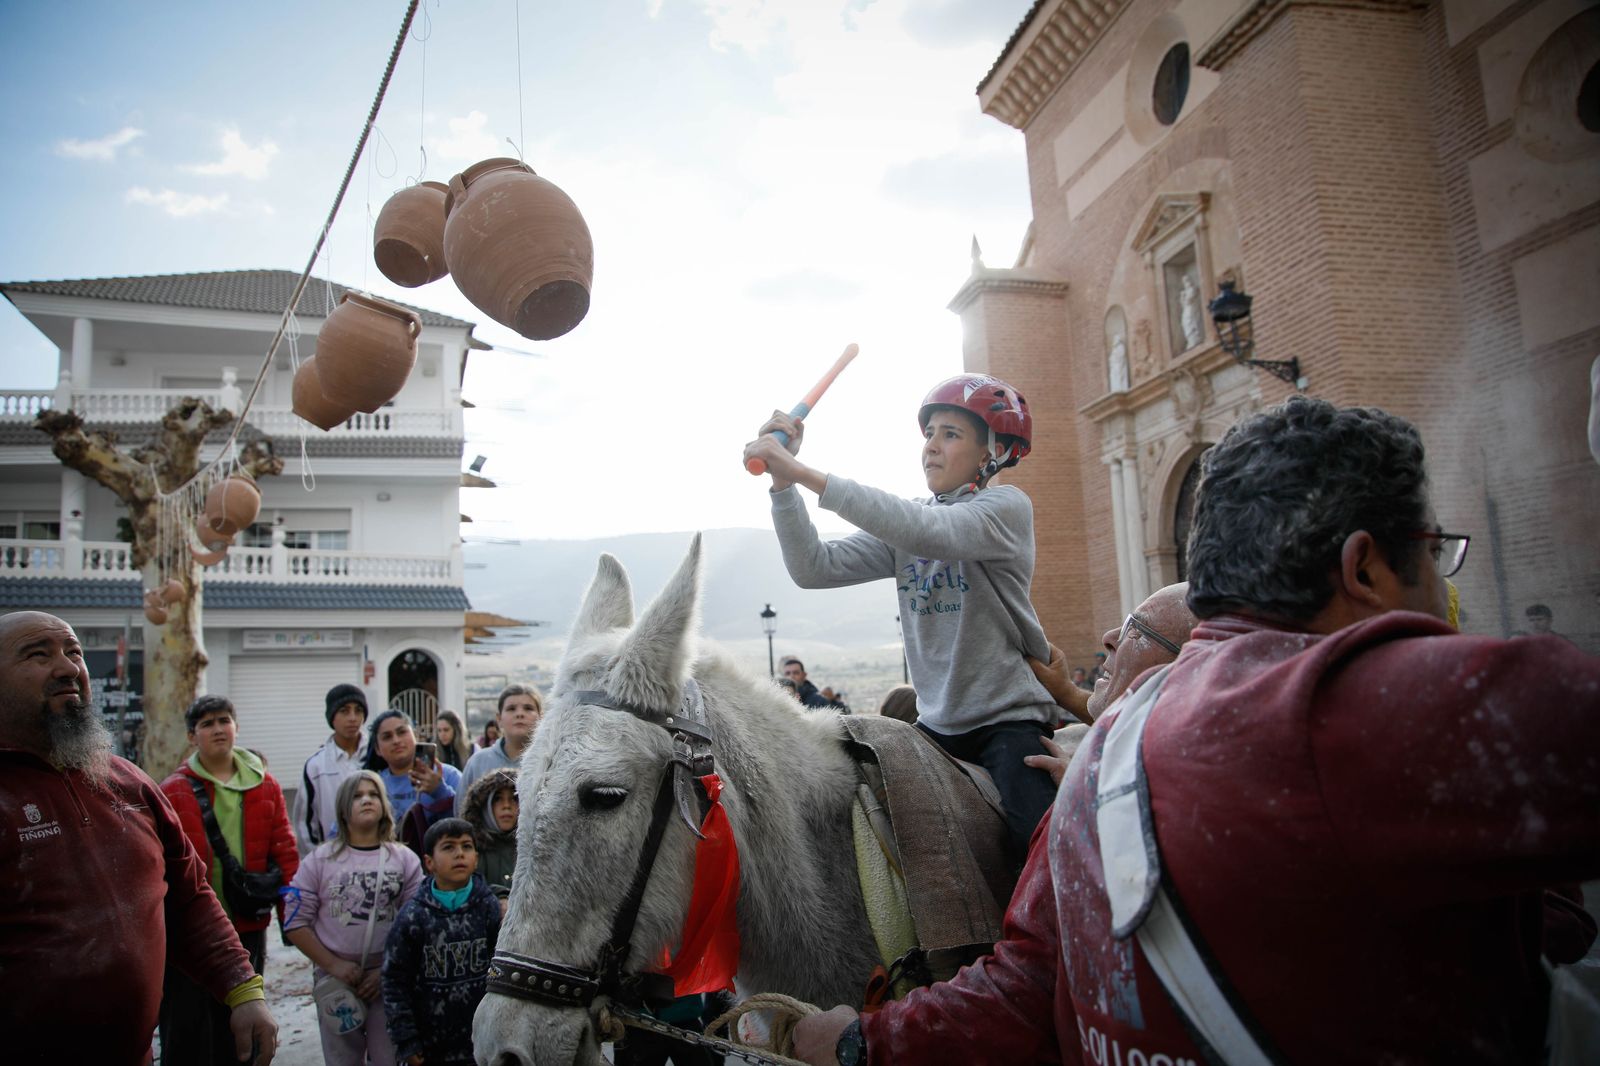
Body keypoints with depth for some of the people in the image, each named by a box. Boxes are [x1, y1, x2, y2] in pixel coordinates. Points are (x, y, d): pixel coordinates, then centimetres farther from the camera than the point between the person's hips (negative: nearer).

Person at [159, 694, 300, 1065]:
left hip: (249, 927, 3)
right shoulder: (173, 791, -5)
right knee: (187, 1034, 7)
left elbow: (285, 853, 3)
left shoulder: (265, 786, 4)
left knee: (239, 1034, 16)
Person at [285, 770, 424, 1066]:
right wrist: (333, 965, -10)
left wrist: (388, 970, -10)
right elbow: (295, 923, -1)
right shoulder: (320, 860, 1)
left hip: (388, 981, 0)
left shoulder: (405, 860, 1)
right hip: (335, 980, 1)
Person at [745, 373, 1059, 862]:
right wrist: (783, 482, -18)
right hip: (937, 722, 5)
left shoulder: (1007, 506, -8)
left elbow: (927, 531, -29)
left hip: (1009, 716, -5)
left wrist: (804, 472, -33)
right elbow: (815, 569, -4)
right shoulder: (904, 520, 7)